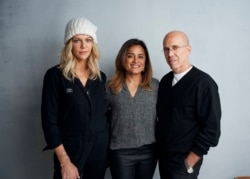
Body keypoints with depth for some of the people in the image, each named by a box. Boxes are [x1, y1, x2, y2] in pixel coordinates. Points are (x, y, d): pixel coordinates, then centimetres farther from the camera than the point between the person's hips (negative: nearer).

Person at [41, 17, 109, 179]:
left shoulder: (100, 76, 4)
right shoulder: (55, 75, -10)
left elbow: (105, 113, 10)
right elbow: (49, 121, -12)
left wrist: (108, 147, 7)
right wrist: (64, 161, -14)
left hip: (100, 149, 4)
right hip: (70, 152, -4)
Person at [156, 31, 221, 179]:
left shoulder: (203, 83, -17)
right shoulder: (165, 80, 3)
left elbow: (211, 129, -17)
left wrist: (189, 162, -14)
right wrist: (159, 148, 7)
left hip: (184, 161, -6)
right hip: (163, 155, 6)